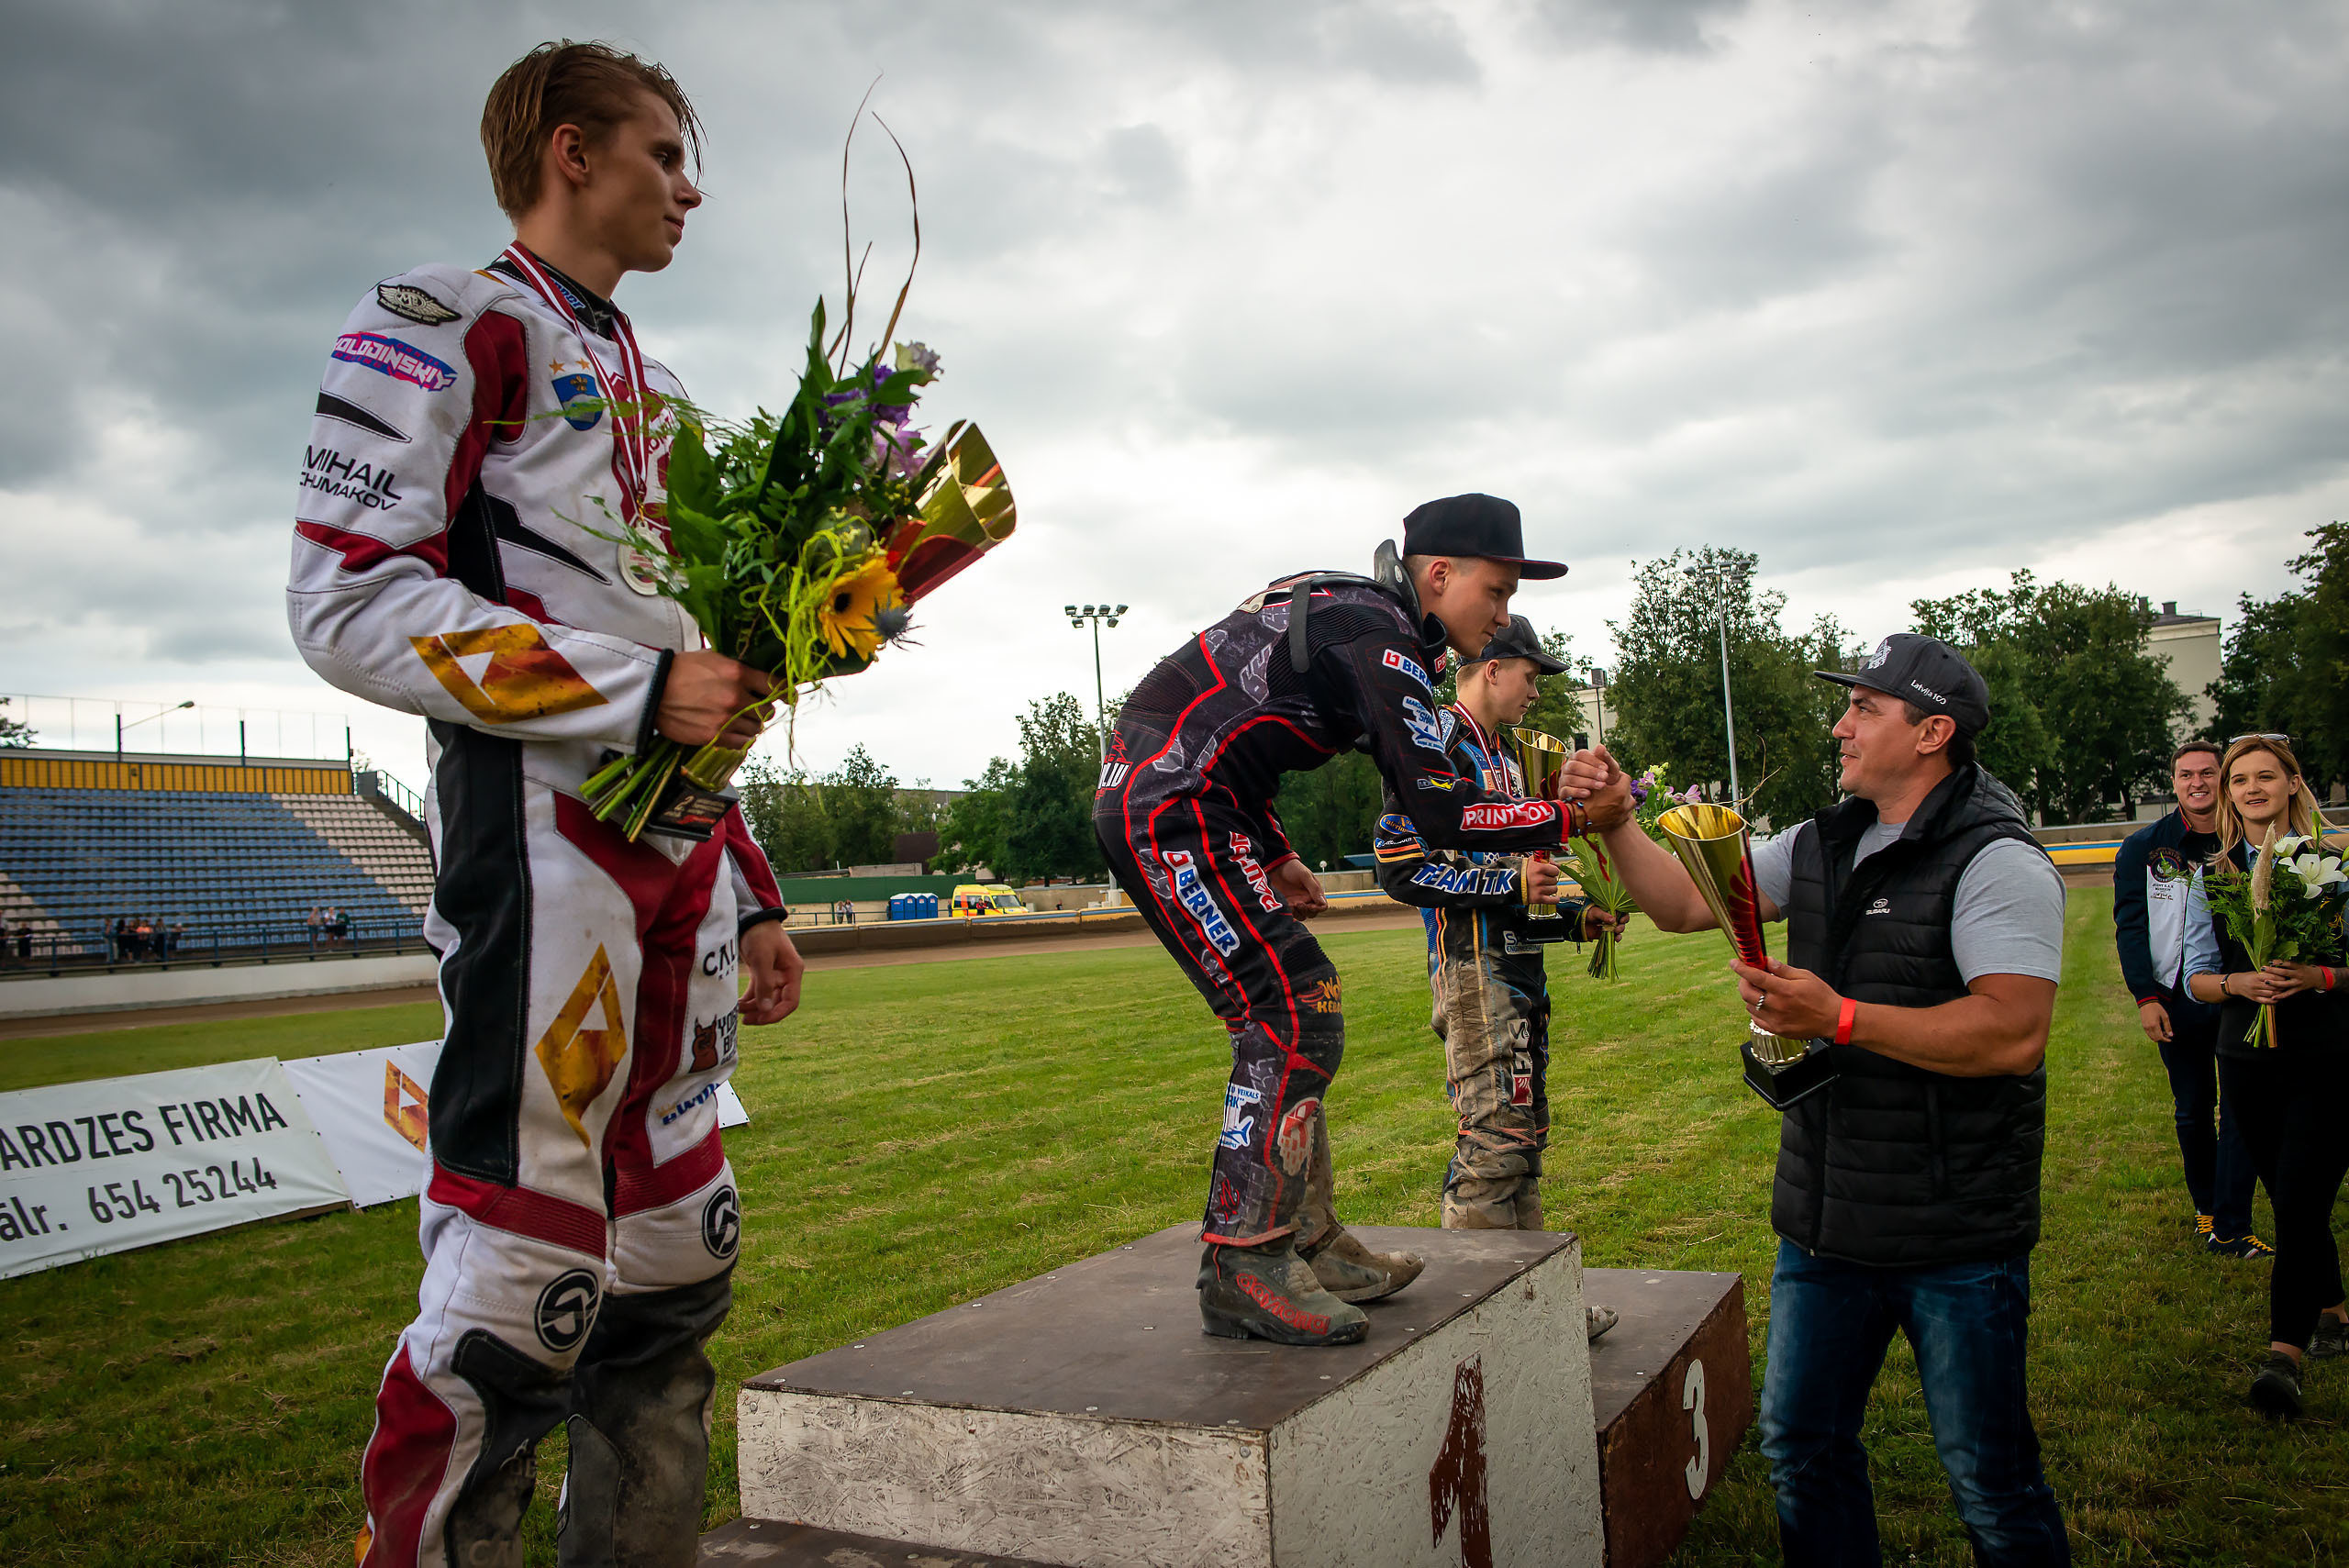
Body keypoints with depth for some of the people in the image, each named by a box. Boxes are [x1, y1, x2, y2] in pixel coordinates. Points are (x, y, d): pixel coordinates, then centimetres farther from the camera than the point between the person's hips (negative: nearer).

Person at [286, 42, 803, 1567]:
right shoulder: (441, 325, 1)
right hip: (544, 830, -8)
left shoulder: (649, 385, 25)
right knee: (513, 1295, -9)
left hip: (679, 850, 8)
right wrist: (637, 692, -16)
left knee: (676, 1268, 11)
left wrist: (748, 899, 20)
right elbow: (350, 600, -11)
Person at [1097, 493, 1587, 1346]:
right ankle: (1241, 1269, -5)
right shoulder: (1379, 637, -13)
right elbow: (1438, 815, -20)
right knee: (1291, 1023, -11)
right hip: (1170, 809, -10)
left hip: (1151, 798, 10)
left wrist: (1276, 858, 19)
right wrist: (1569, 815, -11)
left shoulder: (1341, 608, 18)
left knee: (1299, 1006, 12)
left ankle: (1309, 1242, 18)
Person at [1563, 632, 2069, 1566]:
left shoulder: (1995, 861, -14)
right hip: (1824, 1219, 7)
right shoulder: (1820, 847, 9)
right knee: (1800, 1445, 17)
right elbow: (1685, 903, 12)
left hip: (1955, 1235, -7)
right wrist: (1617, 824, -2)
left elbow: (2013, 1033, -25)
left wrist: (1840, 1019, -28)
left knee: (1988, 1478, 6)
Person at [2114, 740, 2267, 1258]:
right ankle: (2206, 1205, 28)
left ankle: (2229, 1229, -1)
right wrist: (2146, 995, -8)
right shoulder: (2143, 848, 2)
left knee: (2239, 1113, -4)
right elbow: (2130, 925, 1)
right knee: (2193, 1111, 12)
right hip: (2177, 1001, 0)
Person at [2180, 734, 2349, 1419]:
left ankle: (2285, 1351, -9)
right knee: (2289, 1200, 13)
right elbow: (2196, 976, 8)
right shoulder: (2210, 875, 7)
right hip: (2248, 1057, 3)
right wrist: (2236, 984, -13)